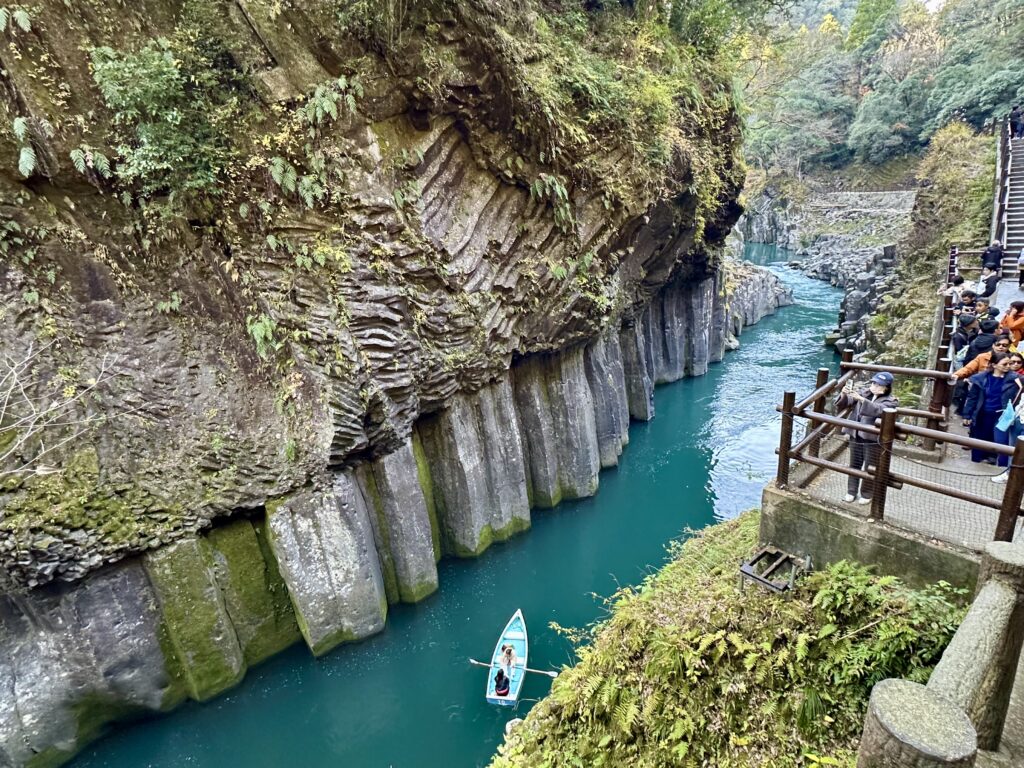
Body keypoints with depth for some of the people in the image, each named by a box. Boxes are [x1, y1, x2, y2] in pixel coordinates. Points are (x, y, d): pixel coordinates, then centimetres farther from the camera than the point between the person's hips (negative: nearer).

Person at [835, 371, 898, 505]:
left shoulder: (890, 401, -9)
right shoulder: (864, 392, 6)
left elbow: (877, 410, -30)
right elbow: (845, 403, 0)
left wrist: (861, 399, -41)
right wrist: (844, 394, -23)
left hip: (873, 439, -4)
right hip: (856, 436, 4)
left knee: (870, 468, 8)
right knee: (854, 465, 15)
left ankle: (866, 494, 24)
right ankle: (851, 492, 28)